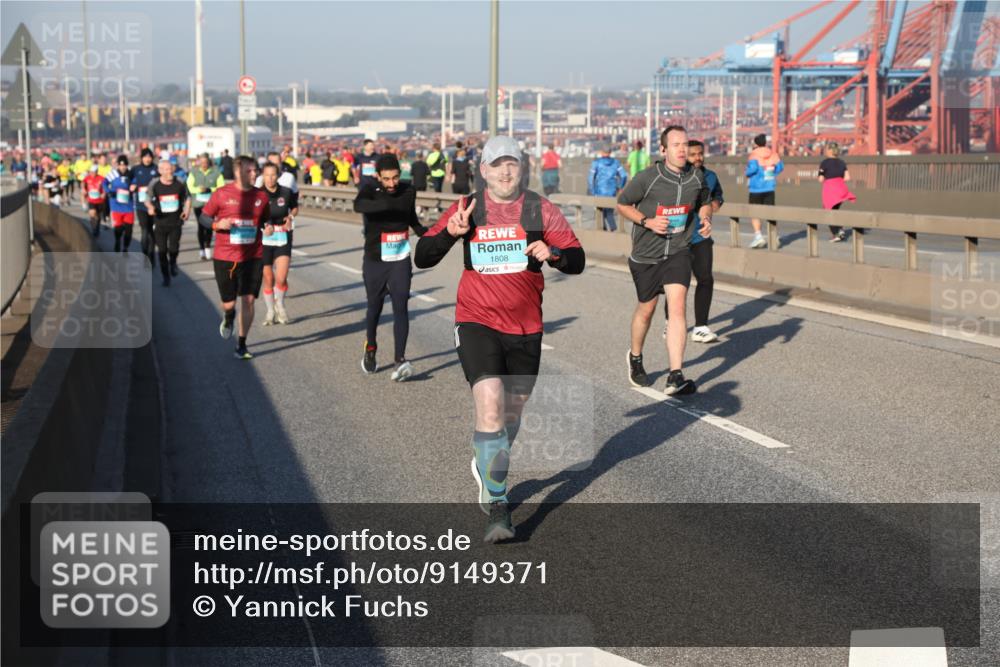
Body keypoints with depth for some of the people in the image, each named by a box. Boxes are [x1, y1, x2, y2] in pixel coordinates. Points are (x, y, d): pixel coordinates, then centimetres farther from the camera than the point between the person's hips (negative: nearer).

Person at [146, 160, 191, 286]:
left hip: (176, 222, 0)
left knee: (173, 248, -12)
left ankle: (173, 263, 25)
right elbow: (148, 200, 1)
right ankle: (166, 277, 19)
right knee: (162, 250, 3)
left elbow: (187, 198, 11)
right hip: (160, 223, 0)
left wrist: (187, 210, -5)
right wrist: (150, 207, -21)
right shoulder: (154, 185, -7)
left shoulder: (179, 184, -3)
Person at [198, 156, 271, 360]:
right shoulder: (222, 194, -6)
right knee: (228, 303, 5)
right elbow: (203, 217, 1)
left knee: (248, 300, -3)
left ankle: (241, 345, 12)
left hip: (253, 257, 2)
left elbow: (266, 219, 17)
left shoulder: (261, 196, 3)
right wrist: (217, 224, -19)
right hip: (225, 258, -2)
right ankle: (228, 318, 44)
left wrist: (268, 227, -6)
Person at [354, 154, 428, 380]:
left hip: (400, 261, 1)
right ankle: (370, 350, 37)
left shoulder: (408, 192, -1)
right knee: (374, 307, 12)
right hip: (375, 261, -1)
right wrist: (389, 203, -50)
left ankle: (400, 360, -17)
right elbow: (358, 205, -38)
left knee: (400, 307, -11)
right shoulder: (370, 191, -13)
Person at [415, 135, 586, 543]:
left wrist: (553, 253, -21)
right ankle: (496, 507, -14)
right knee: (490, 403, -20)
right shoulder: (467, 210, 1)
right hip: (477, 322, -2)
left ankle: (488, 467, 46)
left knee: (513, 411, 16)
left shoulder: (541, 210, 2)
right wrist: (450, 232, -18)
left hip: (526, 326, 3)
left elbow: (577, 261, 1)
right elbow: (422, 259, 1)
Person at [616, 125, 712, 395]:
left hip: (678, 252, 2)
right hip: (646, 254, -1)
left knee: (678, 307, -16)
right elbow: (622, 204, -2)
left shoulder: (697, 177, -2)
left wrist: (706, 219, -5)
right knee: (646, 310, 13)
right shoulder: (646, 178, -15)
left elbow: (704, 203, 18)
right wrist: (647, 221, -17)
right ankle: (635, 359, 42)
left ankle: (675, 378, -17)